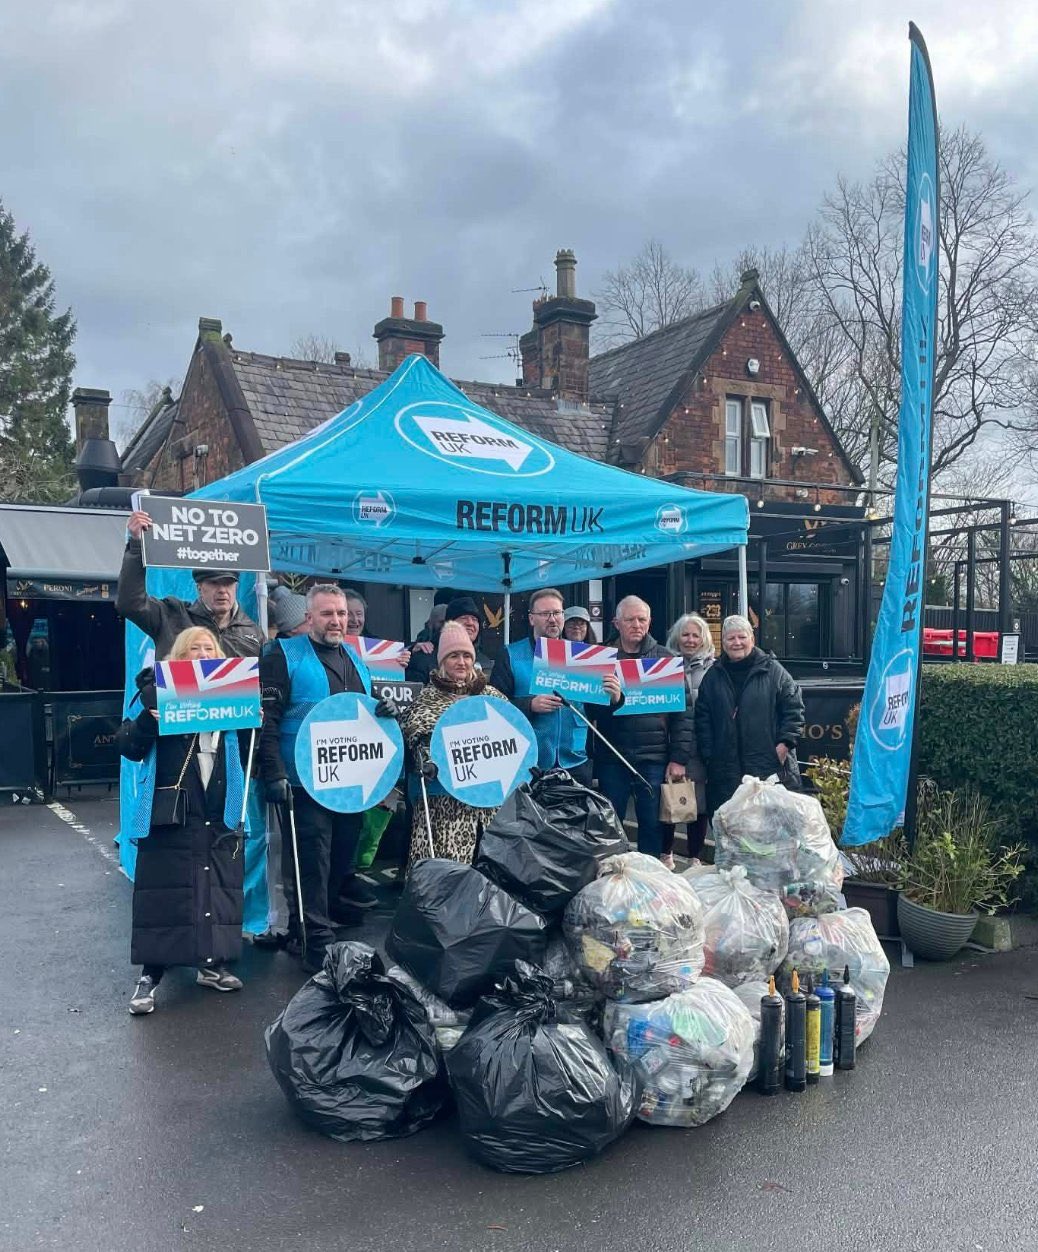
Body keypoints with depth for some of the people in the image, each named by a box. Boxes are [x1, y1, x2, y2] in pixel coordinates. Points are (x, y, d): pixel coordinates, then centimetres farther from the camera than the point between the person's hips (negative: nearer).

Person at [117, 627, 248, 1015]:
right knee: (165, 889, -3)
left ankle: (211, 964, 21)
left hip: (219, 811, 4)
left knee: (218, 885, 7)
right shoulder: (158, 692, 2)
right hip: (170, 809, -3)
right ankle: (149, 976, 5)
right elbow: (129, 748, -3)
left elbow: (243, 753, 15)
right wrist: (148, 720, -22)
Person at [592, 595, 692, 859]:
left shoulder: (666, 658, 4)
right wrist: (607, 697, -14)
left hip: (654, 760, 0)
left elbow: (682, 713, 1)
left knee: (652, 827, 8)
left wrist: (679, 758, -4)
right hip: (612, 759, 0)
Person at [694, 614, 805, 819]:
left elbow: (794, 707, 3)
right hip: (725, 770, 2)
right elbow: (702, 718, 10)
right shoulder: (713, 676, 11)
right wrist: (708, 755, 3)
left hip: (771, 766, -2)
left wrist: (785, 742, -6)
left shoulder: (772, 671, 4)